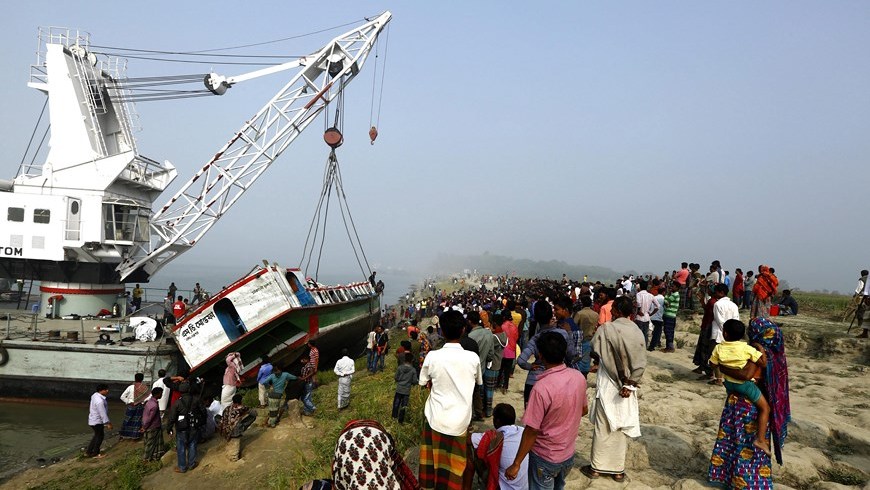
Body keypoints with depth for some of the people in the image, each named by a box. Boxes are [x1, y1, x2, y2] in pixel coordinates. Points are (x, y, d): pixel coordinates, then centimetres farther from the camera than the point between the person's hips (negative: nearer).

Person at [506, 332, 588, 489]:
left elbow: (532, 431, -24)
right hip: (569, 454, 6)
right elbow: (584, 410, 7)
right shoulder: (579, 377, -11)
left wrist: (516, 464, -14)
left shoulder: (542, 387, -30)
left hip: (545, 458, -6)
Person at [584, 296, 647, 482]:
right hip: (627, 386, 4)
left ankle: (596, 467, 19)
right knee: (621, 428, 14)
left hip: (608, 385, -3)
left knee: (602, 427, 9)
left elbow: (594, 352, -7)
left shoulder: (606, 329, -15)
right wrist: (629, 384, -11)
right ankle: (618, 469, 22)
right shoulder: (638, 332, -3)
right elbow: (641, 363, -8)